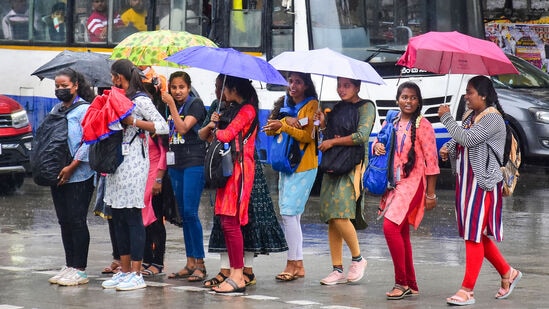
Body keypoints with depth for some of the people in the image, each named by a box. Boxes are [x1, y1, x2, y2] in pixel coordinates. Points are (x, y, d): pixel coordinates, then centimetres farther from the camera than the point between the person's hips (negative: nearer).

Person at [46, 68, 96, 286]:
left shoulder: (84, 109, -7)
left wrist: (72, 166, -17)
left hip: (79, 176, -8)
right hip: (58, 176, 8)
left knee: (77, 221, -6)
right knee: (64, 221, 9)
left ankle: (80, 270, -3)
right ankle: (69, 266, 15)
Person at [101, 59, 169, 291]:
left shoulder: (140, 100, -8)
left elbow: (163, 127, -14)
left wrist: (134, 122, -16)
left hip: (133, 164, -9)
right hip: (117, 163, 9)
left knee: (132, 216, -6)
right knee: (118, 217, 10)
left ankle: (136, 274, -3)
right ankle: (124, 270, 16)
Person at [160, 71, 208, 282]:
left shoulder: (195, 104, -5)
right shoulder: (171, 107, 15)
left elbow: (183, 128, -19)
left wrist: (172, 105, -17)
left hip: (193, 163, -8)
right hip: (176, 164, 8)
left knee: (190, 213, -13)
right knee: (184, 215, 7)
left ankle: (200, 263, -10)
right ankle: (190, 263, 10)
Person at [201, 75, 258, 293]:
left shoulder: (247, 110, -9)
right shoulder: (233, 109, 20)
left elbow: (227, 135, -17)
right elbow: (221, 134, 20)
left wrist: (215, 129, 1)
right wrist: (215, 125, 3)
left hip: (239, 168, -10)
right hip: (228, 167, 10)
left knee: (231, 222, -12)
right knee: (226, 222, 7)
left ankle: (238, 277, -12)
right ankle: (234, 273, 9)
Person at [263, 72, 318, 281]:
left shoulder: (312, 105, -4)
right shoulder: (284, 104, 16)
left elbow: (308, 135, -14)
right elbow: (269, 128, 5)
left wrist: (283, 126, -22)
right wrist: (287, 120, -13)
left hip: (303, 165, -8)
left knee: (289, 212, -14)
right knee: (291, 214, 7)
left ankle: (292, 262, -11)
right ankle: (298, 265, 11)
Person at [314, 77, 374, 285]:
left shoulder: (366, 108, -1)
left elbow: (361, 136, -15)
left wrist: (332, 142, -10)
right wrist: (323, 125, 3)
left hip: (353, 166, -7)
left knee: (340, 214, -18)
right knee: (331, 218, 1)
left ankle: (358, 259, 0)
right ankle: (338, 270, 4)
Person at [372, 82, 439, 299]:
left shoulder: (422, 125, -8)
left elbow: (431, 160, -9)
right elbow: (378, 142, 22)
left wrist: (430, 194, -10)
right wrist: (377, 146, -4)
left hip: (413, 183, -7)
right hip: (394, 183, 7)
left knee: (390, 227, -19)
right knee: (401, 233, 9)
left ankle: (401, 283, -10)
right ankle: (411, 286, 17)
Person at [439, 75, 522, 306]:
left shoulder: (492, 118, -13)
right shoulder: (471, 117, 14)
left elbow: (468, 138, -24)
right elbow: (459, 141, 22)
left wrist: (446, 118, -16)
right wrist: (447, 149, 0)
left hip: (482, 183, -9)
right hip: (465, 181, 9)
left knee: (474, 235, -8)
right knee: (474, 235, 14)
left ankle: (467, 291, -6)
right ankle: (508, 273, 29)